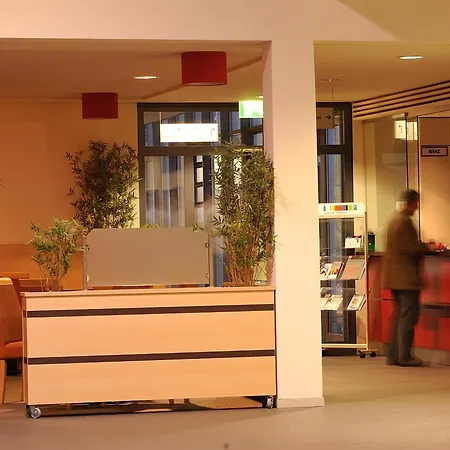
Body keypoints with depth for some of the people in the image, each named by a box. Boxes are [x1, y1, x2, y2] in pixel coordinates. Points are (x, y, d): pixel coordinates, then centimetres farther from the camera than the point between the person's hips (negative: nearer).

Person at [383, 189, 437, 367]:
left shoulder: (394, 219, 15)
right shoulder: (405, 221, -16)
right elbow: (409, 248, -21)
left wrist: (422, 246, 19)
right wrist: (427, 248, -7)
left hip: (395, 277, 10)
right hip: (407, 277, -10)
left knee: (398, 316, 14)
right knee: (409, 316, -5)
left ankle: (393, 355, 15)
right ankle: (405, 356, -4)